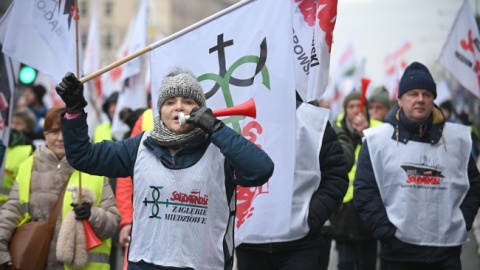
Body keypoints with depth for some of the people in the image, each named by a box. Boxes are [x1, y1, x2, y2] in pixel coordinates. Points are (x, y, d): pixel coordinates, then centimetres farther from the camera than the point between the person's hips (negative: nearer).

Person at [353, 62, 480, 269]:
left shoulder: (457, 138, 8)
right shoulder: (378, 139, 0)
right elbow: (364, 190, -3)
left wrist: (461, 224, 3)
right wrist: (386, 231, -10)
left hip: (447, 251, 2)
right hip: (398, 252, -2)